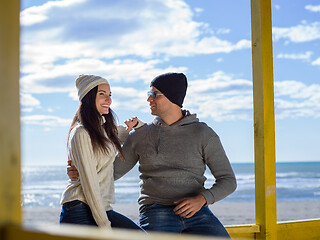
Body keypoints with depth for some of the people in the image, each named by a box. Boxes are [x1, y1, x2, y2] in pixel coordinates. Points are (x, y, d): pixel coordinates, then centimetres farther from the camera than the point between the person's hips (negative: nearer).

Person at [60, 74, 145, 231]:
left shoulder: (106, 128, 16)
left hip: (103, 210, 8)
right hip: (79, 209, -8)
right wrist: (104, 225, -15)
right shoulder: (81, 133, -9)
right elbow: (89, 183, -13)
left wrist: (135, 124, 10)